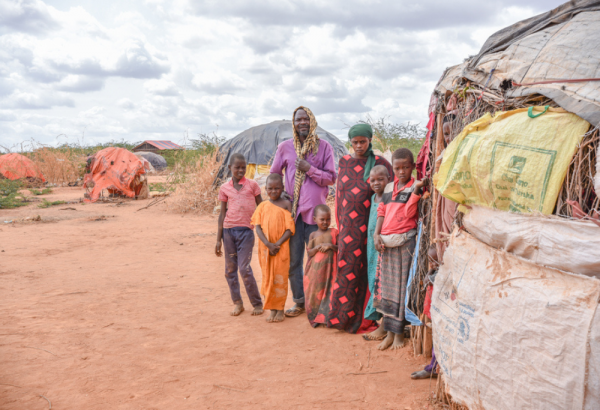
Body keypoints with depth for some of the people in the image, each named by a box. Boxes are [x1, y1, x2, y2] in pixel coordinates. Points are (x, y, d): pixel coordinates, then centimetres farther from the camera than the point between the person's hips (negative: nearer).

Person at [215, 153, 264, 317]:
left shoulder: (252, 185, 3)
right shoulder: (224, 188, 7)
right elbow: (222, 214, 10)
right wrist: (218, 239, 8)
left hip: (246, 231, -3)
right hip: (228, 230, 3)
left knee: (244, 268, -8)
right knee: (230, 269, 5)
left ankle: (257, 303, 6)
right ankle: (237, 302, 20)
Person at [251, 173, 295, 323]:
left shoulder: (286, 204, -3)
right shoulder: (263, 206, 6)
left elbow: (290, 229, -8)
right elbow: (258, 227, -1)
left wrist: (277, 244, -17)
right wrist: (268, 245, -15)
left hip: (281, 247, -3)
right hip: (265, 247, 3)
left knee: (280, 278, 2)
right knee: (267, 278, 8)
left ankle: (280, 309, 13)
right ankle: (272, 310, 17)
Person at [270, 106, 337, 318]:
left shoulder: (323, 146, 0)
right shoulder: (285, 147, 5)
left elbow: (331, 178, -2)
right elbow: (274, 175, 14)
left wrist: (309, 169, -13)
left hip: (315, 210, -2)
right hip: (292, 210, 2)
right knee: (293, 260, 8)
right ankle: (299, 301, 21)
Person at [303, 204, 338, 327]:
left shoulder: (334, 232, 3)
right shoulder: (313, 235, 6)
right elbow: (309, 252, 2)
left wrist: (330, 246, -15)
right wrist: (318, 247, -15)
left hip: (329, 267, -1)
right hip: (315, 268, 1)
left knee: (328, 292, -3)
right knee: (315, 292, 4)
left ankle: (326, 317, 9)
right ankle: (315, 317, 17)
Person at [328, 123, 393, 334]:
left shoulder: (380, 163, -2)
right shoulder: (344, 162, 10)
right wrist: (340, 225, 13)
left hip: (368, 227, -3)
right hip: (348, 227, 3)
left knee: (366, 271, 1)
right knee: (346, 269, 6)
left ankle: (364, 318, 10)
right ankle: (344, 316, 16)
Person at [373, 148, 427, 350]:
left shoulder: (415, 187, -5)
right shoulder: (390, 189, 12)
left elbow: (408, 213, -18)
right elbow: (382, 213, 13)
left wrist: (416, 190, -27)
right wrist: (376, 234, 0)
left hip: (405, 243, -5)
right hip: (386, 243, 5)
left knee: (401, 287, 0)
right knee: (386, 286, 8)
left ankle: (399, 333, 12)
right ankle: (389, 332, 18)